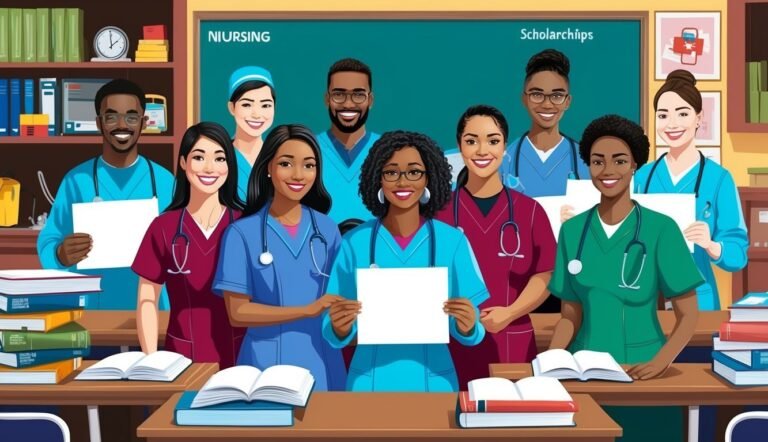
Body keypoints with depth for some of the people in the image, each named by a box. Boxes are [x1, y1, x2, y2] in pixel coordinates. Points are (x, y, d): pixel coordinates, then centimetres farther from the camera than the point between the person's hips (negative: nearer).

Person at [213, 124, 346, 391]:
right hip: (266, 364, -3)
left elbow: (339, 301, 8)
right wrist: (308, 310, -19)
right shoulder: (242, 233, -6)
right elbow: (237, 312, -10)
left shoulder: (328, 230, 4)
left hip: (321, 363, 3)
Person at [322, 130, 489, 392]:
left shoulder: (452, 241, -5)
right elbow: (336, 337, -3)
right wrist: (340, 328, -23)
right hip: (370, 379, 0)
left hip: (432, 379, 0)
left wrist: (467, 326, -23)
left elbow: (469, 335, -2)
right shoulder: (355, 242, -5)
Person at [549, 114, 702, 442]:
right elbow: (571, 315, 7)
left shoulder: (661, 229, -7)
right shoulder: (572, 230, 3)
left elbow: (688, 315, -5)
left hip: (640, 371, -2)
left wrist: (661, 362, -20)